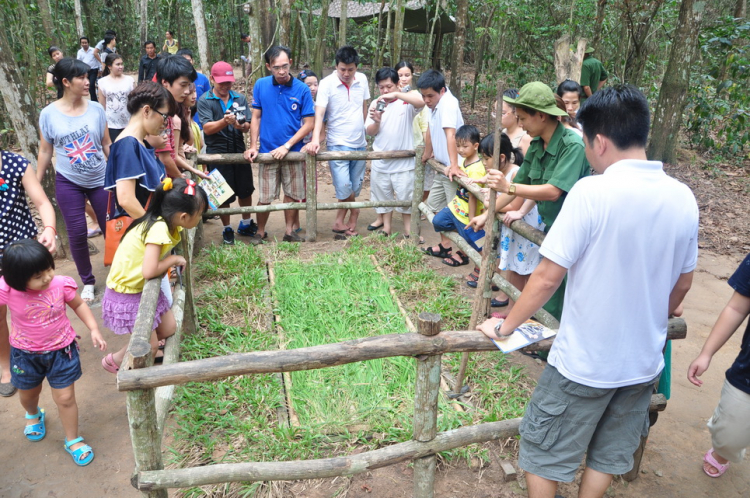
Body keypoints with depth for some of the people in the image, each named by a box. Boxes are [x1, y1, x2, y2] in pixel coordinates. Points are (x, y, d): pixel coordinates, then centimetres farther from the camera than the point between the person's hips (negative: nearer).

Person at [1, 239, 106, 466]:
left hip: (61, 350, -1)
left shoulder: (62, 285, -24)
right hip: (25, 354, 2)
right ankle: (33, 415, 65)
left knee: (65, 398, 8)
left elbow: (79, 305, -6)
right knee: (28, 393, 28)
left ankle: (73, 440, 31)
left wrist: (94, 330, -11)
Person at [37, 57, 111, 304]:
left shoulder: (96, 109, -5)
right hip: (68, 183, 0)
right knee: (77, 234, 3)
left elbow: (107, 145, 3)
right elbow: (45, 152, 2)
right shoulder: (49, 114, -7)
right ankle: (88, 282, 21)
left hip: (100, 179, 1)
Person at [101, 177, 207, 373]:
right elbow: (149, 271, -36)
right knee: (149, 345, 1)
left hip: (144, 288, 8)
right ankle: (114, 360, 28)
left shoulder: (168, 224, -6)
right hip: (126, 295, -8)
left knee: (168, 329, 10)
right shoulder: (158, 229, -32)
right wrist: (173, 259, -20)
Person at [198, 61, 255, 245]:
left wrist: (242, 125, -23)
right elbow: (207, 128, -15)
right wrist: (225, 121, -33)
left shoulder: (240, 98, 6)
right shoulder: (204, 101, -4)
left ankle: (246, 224, 33)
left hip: (239, 150, 3)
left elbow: (247, 126, 1)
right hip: (217, 152, -3)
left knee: (246, 190, 12)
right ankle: (227, 230, 24)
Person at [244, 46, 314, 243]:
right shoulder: (261, 85, -1)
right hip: (267, 152, 0)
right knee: (265, 197, 3)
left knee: (292, 194, 10)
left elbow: (309, 123, -6)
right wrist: (252, 146, -3)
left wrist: (287, 146, -13)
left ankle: (289, 231, 25)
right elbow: (256, 117, 5)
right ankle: (260, 232, 22)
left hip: (293, 152, 0)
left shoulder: (302, 89, -6)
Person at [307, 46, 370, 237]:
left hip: (359, 143, 5)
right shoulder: (327, 83, -10)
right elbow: (319, 113, -18)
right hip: (338, 144, -4)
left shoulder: (362, 80, 3)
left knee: (355, 187, 9)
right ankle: (353, 215, 16)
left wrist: (363, 132, 15)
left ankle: (340, 223, 25)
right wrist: (315, 139, -32)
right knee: (344, 187, -13)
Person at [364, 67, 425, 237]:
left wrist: (396, 94, -34)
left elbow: (422, 102, -30)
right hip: (380, 161, 4)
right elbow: (370, 132, 4)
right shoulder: (375, 104, 4)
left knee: (406, 196, 8)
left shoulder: (407, 101, -7)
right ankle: (386, 227, 27)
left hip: (403, 161, -4)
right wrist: (377, 121, -18)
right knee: (382, 196, 13)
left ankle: (408, 230, 22)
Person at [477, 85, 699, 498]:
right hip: (644, 362, 6)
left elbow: (548, 277, -20)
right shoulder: (682, 198, -3)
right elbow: (682, 283, 9)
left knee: (543, 452, 16)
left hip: (583, 363, -6)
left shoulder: (592, 192, -22)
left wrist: (505, 327, -6)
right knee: (607, 456, 25)